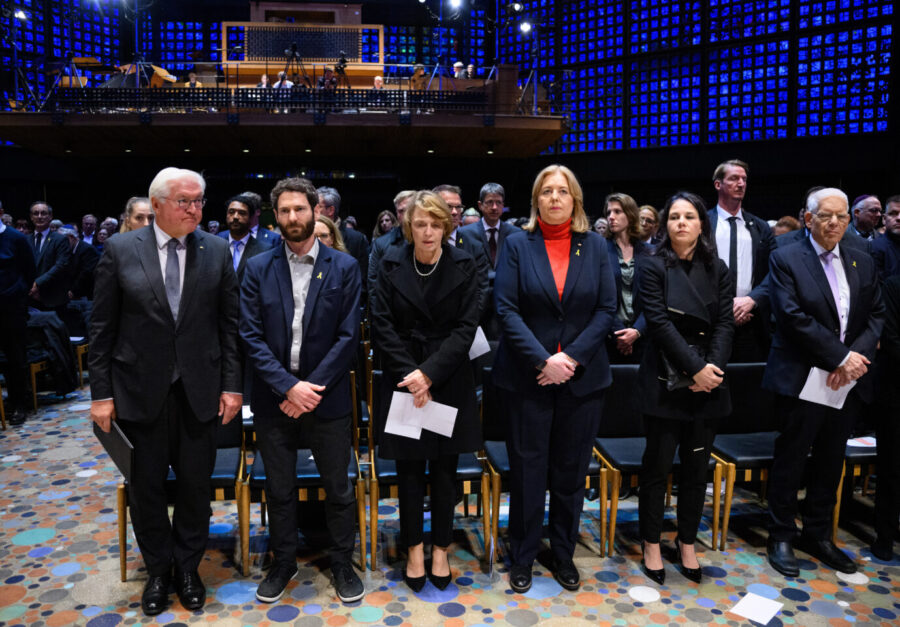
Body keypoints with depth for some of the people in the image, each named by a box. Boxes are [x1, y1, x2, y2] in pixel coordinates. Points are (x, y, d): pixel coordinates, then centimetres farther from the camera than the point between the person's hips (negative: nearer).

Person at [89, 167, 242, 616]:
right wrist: (101, 393, -3)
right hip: (140, 391, 0)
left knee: (195, 485, 11)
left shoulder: (217, 251, 0)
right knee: (146, 487, 13)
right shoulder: (120, 250, -2)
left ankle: (187, 568, 33)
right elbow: (102, 327, -1)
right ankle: (158, 570, 35)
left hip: (199, 391, 1)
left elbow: (230, 323, 1)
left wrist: (231, 385, -2)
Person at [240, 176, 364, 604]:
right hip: (273, 397, 1)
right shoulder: (258, 268, 1)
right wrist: (288, 386, -15)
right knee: (279, 489, 16)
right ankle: (282, 563, 37)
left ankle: (342, 564, 32)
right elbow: (251, 336, -4)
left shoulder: (344, 267, -2)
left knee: (338, 488, 10)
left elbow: (348, 336, -6)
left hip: (327, 395, -1)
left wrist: (313, 387, -14)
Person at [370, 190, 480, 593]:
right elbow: (382, 326, -4)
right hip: (404, 379, 0)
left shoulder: (463, 265, -4)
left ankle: (441, 549, 27)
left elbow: (466, 327, -7)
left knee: (444, 469, 9)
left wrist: (429, 374, -15)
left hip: (449, 382, 0)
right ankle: (414, 549, 26)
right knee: (409, 469, 8)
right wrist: (411, 376, -12)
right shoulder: (391, 264, -2)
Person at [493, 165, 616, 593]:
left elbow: (607, 309, 0)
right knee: (527, 469, 7)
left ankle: (564, 555, 31)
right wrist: (543, 361, -16)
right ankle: (522, 558, 25)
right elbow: (506, 310, -7)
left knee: (571, 470, 13)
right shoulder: (517, 245, 0)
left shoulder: (595, 246, 6)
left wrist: (571, 356, -12)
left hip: (582, 377, 2)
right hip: (527, 376, -2)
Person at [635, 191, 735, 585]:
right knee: (658, 464, 3)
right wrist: (695, 368, -16)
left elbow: (725, 323, 2)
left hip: (707, 381, 4)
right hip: (665, 379, -4)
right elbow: (660, 322, -11)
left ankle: (687, 542, 26)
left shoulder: (717, 270, 9)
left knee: (697, 464, 10)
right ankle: (651, 543, 19)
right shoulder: (652, 266, -4)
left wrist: (712, 367, -13)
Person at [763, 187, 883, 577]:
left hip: (848, 382, 5)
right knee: (791, 460, 5)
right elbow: (794, 317, -15)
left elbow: (876, 315, 8)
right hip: (802, 380, -5)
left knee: (831, 462, 15)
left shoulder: (863, 263, 12)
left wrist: (857, 356, -10)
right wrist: (840, 357, -17)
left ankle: (818, 536, 31)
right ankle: (781, 538, 19)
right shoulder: (786, 260, -6)